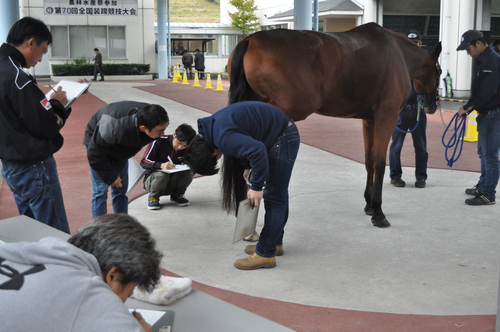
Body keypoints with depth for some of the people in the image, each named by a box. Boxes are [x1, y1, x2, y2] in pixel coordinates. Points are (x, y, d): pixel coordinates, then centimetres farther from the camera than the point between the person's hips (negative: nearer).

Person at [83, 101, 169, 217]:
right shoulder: (115, 125, -43)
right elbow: (95, 152, -29)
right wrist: (110, 177, -20)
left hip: (120, 149, 6)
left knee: (121, 191, 5)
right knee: (100, 190, -13)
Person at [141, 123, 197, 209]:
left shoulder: (187, 149, -6)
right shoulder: (159, 141, -18)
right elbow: (144, 162, -20)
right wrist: (161, 165, -38)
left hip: (172, 182, 3)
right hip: (152, 181, -3)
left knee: (188, 174, -26)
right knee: (162, 174, -37)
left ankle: (177, 195, 4)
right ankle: (153, 197, -6)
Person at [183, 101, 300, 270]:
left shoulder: (223, 138, -29)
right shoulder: (212, 126, 2)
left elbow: (258, 151, -36)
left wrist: (257, 186, -28)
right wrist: (246, 166, 6)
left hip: (283, 139, -10)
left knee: (274, 196, -7)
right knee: (278, 194, 18)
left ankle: (265, 254, -2)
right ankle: (275, 243, 31)